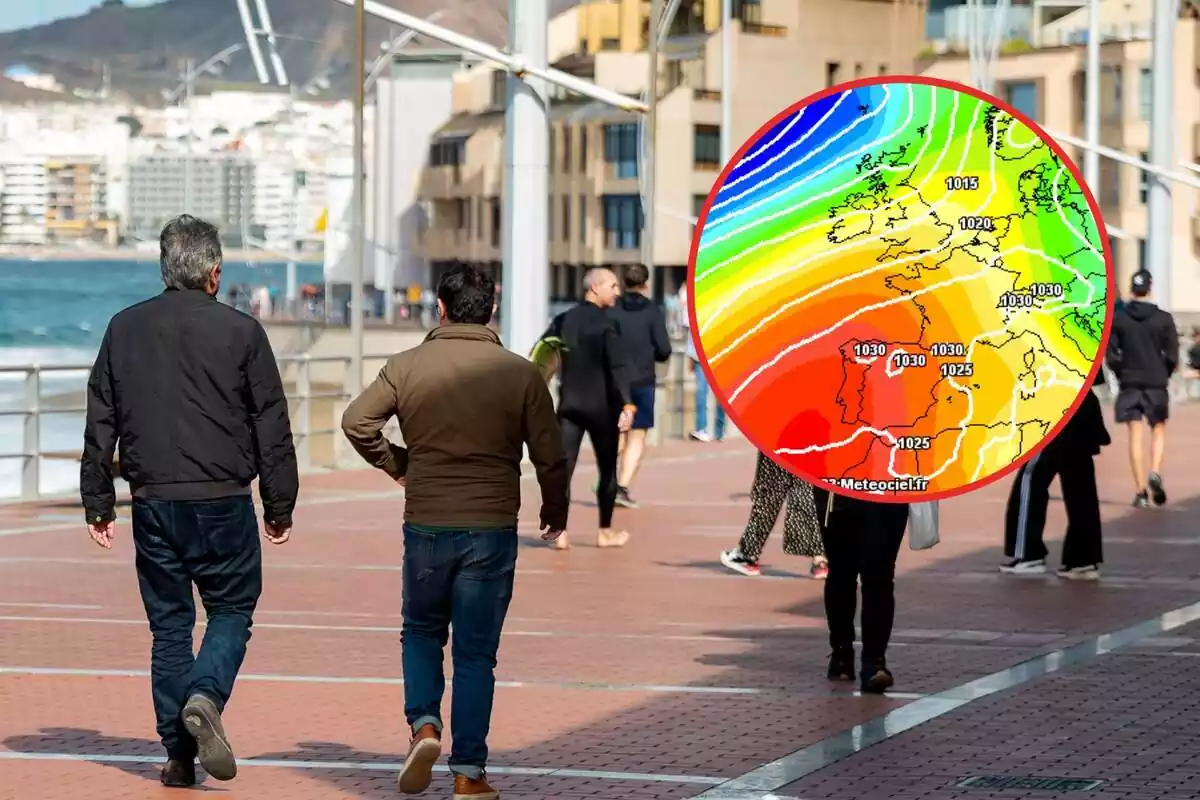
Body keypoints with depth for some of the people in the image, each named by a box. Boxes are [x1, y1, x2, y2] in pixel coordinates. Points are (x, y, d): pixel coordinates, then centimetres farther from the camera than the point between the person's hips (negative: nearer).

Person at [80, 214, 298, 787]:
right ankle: (205, 697, -16)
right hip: (223, 503, -3)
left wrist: (99, 503, 15)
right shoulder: (240, 332, -4)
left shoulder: (124, 330, 6)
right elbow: (272, 428, -2)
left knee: (169, 623, 10)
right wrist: (279, 506, 6)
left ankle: (179, 753, 8)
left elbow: (99, 424, 9)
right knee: (232, 610, 11)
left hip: (153, 504, 3)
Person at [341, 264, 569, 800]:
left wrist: (395, 465, 10)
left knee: (422, 632, 21)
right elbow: (550, 455, -2)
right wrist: (555, 512, 16)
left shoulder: (406, 367, -1)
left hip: (426, 525, 1)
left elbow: (356, 422, -7)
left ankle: (423, 725, -1)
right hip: (492, 530, -1)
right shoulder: (520, 374, -3)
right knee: (476, 653, 5)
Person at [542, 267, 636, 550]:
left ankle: (559, 531, -10)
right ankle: (605, 532, 17)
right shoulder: (606, 324, -11)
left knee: (563, 466, -1)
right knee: (608, 469, 10)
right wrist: (627, 404, -28)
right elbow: (618, 367, -21)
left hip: (569, 403, 4)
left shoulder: (562, 321, 4)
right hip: (601, 405, -4)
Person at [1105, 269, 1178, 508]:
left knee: (1135, 436, 2)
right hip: (1156, 384, -1)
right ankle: (1155, 472, -12)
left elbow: (1111, 356, -2)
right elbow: (1172, 356, -4)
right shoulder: (1163, 319, -4)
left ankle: (1141, 491, -1)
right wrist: (1163, 375, 11)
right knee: (1158, 430, 13)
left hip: (1129, 383, 1)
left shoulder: (1117, 318, -1)